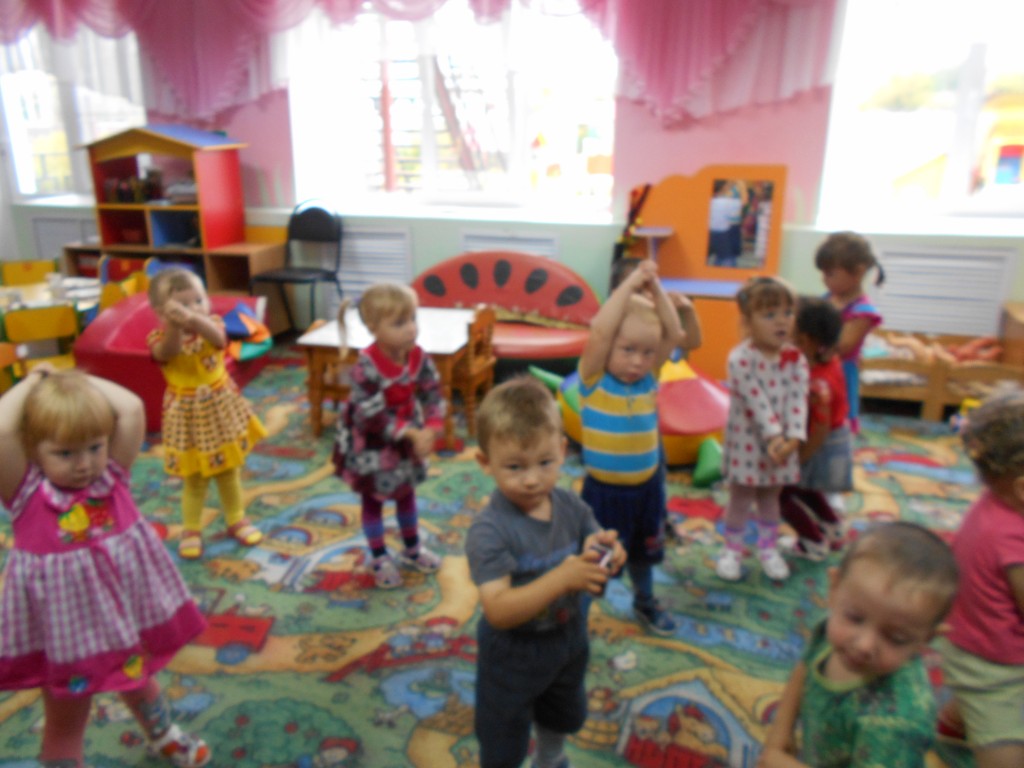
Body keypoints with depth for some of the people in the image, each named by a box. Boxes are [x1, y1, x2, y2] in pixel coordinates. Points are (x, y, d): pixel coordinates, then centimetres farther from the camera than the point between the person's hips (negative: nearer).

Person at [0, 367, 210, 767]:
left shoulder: (112, 475, -10)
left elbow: (132, 409, -20)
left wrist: (81, 380, -11)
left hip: (125, 609, 4)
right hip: (65, 627, -4)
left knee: (138, 680, 31)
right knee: (65, 722, 16)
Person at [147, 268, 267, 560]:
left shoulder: (211, 325, -9)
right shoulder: (159, 337, -12)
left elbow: (218, 338, -35)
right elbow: (166, 353, -36)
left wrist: (192, 319, -54)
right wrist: (175, 324, -54)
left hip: (220, 410, 2)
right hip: (186, 416, -2)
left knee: (229, 472, 16)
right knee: (193, 479, 9)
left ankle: (236, 520, 35)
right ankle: (191, 530, 28)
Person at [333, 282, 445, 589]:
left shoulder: (420, 358, -14)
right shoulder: (366, 367, -31)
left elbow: (433, 397, -11)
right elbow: (371, 416, -29)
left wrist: (430, 430, -28)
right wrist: (411, 434, -31)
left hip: (409, 438, 5)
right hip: (371, 444, -5)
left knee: (406, 494, 22)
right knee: (373, 500, 14)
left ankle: (412, 548, 43)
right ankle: (379, 557, 33)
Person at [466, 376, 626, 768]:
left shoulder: (572, 507, -15)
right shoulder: (489, 530, -31)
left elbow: (593, 577, -8)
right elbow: (498, 611, -37)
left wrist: (605, 557, -31)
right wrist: (562, 578, -48)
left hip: (568, 642, 6)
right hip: (512, 657, -5)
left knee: (562, 719, 34)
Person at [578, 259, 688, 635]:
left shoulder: (649, 377, -6)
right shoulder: (593, 378, -18)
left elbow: (674, 335, -12)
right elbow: (599, 332, -33)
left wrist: (655, 290, -18)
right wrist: (629, 285, -29)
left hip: (646, 486, 5)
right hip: (604, 489, -5)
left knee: (643, 552, 27)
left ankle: (645, 602, 51)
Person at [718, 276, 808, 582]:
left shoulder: (795, 358, -3)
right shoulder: (740, 359, -18)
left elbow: (798, 399, -12)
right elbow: (757, 401, -24)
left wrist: (793, 438, -24)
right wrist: (774, 437, -28)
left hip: (783, 443, 4)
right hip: (747, 442, -4)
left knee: (771, 496, 19)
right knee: (741, 497, 9)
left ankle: (768, 548, 36)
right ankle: (732, 549, 26)